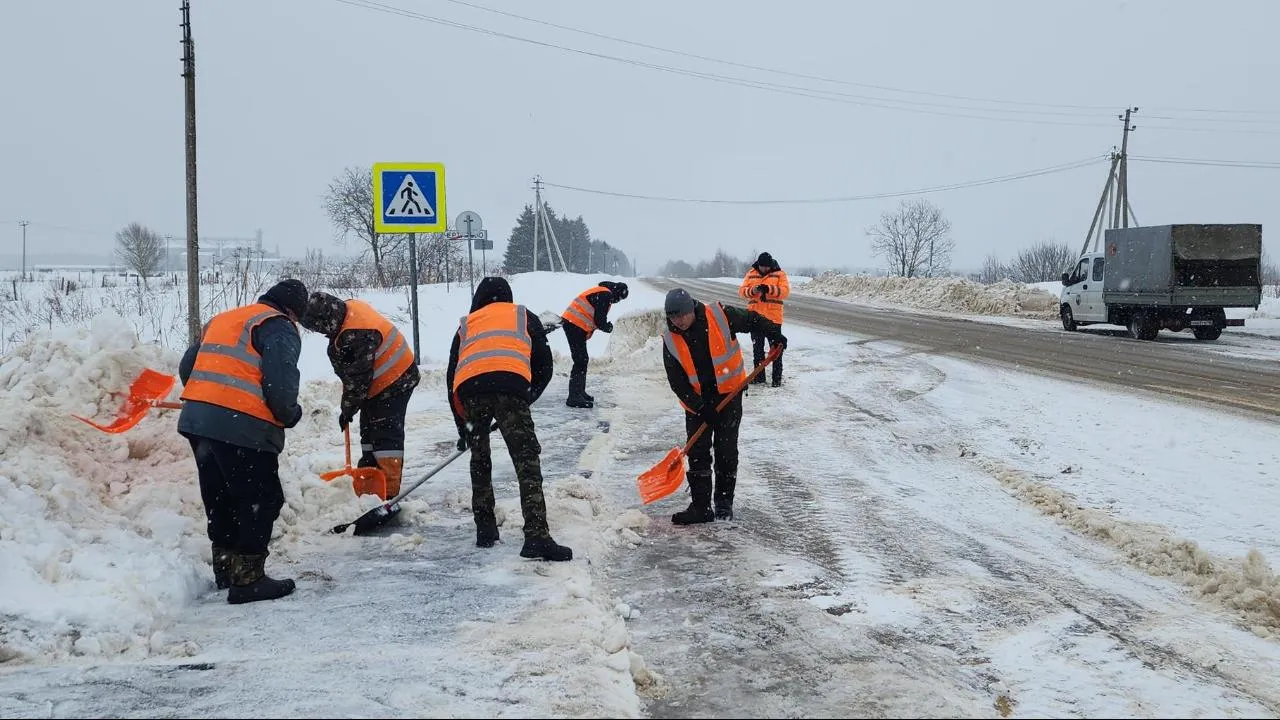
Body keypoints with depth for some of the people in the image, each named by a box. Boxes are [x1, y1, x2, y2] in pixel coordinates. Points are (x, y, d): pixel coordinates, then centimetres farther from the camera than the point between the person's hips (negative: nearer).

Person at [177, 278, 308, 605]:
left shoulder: (221, 319, 25)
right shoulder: (279, 327, 0)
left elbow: (187, 367, 25)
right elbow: (280, 383, -12)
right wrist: (290, 415, 6)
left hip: (195, 418, 8)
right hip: (242, 427, -8)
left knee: (220, 497, 21)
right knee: (261, 500, 2)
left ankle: (226, 568, 32)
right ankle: (247, 578, 3)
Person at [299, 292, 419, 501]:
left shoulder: (356, 335, -32)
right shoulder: (350, 308, -2)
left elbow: (358, 376, -25)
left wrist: (348, 408, -12)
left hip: (395, 381, -11)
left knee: (386, 433, -11)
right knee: (368, 429, 17)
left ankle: (389, 490, -11)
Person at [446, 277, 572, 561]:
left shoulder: (466, 325, 35)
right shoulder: (524, 316, 32)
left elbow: (451, 376, 31)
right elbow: (544, 368, 24)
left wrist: (463, 426, 36)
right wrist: (526, 400, 35)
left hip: (468, 389, 3)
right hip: (510, 385, -2)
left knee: (479, 460, 22)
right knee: (527, 461, -7)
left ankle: (485, 530, 23)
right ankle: (536, 536, -21)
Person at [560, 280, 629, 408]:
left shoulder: (601, 292, 21)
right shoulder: (606, 295, -12)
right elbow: (599, 320, -16)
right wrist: (608, 327, 3)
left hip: (571, 323, 11)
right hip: (575, 326, -11)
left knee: (583, 360, 19)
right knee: (580, 361, -11)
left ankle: (579, 393, 30)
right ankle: (574, 398, -13)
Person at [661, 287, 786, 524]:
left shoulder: (720, 315, -14)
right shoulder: (670, 340, -8)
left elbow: (751, 319, 2)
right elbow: (676, 380, -8)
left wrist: (774, 333, -8)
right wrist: (699, 406, -14)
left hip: (729, 394, -2)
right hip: (697, 401, 2)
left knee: (726, 451, 1)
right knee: (696, 452, -2)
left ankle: (724, 502, 14)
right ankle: (700, 507, 3)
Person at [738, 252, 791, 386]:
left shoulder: (779, 274, -2)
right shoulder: (751, 274, 6)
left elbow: (785, 291, -13)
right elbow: (742, 290, 0)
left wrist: (769, 289, -27)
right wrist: (752, 290, -21)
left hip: (773, 318, -3)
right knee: (757, 348, 12)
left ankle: (777, 378, 6)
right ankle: (759, 376, 22)